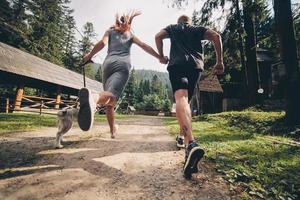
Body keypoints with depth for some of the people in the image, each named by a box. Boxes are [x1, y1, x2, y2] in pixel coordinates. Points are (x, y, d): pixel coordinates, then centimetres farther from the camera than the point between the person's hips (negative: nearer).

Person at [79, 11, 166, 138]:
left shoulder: (110, 31, 26)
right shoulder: (130, 35, 29)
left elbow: (102, 43, 7)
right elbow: (145, 47, 20)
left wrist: (89, 55, 17)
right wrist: (160, 57, 23)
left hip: (109, 63, 2)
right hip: (123, 65, -1)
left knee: (110, 103, 11)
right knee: (111, 95, -24)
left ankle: (113, 130, 16)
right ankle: (94, 100, -59)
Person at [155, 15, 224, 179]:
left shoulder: (173, 28, 29)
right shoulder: (198, 29, 29)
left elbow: (158, 36, 11)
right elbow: (215, 36, 12)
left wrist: (161, 56, 22)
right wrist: (219, 61, 10)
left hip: (177, 64, -3)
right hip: (196, 65, 3)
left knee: (181, 99, -24)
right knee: (186, 101, 15)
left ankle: (191, 144, -46)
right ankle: (184, 135, 15)